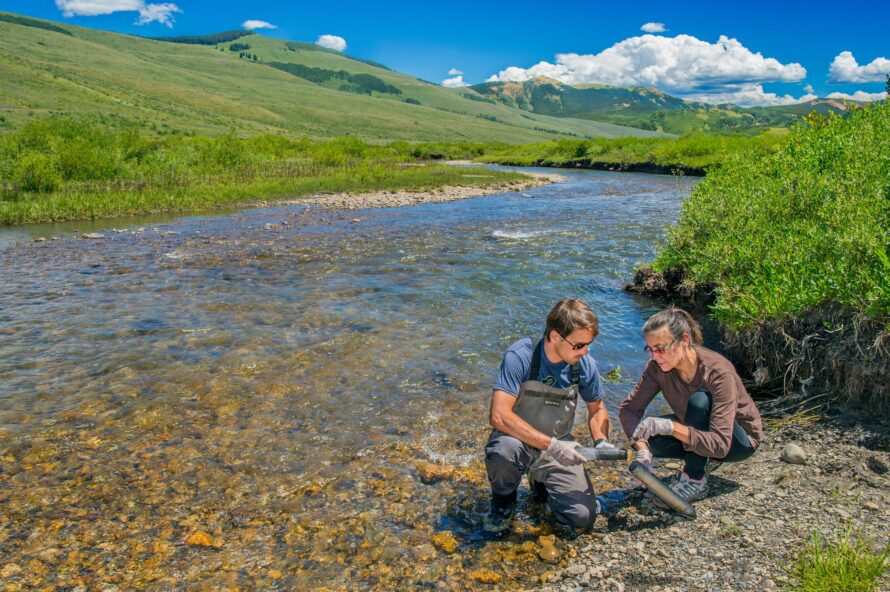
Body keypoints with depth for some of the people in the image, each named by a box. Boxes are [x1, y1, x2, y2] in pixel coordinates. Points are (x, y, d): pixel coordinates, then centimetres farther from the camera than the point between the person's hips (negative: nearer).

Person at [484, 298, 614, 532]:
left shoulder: (585, 364, -8)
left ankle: (541, 482, 20)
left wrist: (601, 441, -11)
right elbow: (498, 416, -31)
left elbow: (597, 409, 10)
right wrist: (551, 445, -34)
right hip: (519, 440, -3)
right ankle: (503, 500, -2)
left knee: (583, 516, -15)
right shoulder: (520, 356, -23)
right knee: (505, 449, -39)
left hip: (558, 446, 4)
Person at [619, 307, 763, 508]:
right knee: (652, 438, -22)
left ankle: (695, 480, -18)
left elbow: (720, 445, -39)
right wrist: (642, 451, -32)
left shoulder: (719, 373, -33)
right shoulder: (658, 367, -18)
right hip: (698, 431, 5)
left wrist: (671, 427, -52)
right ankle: (704, 460, 4)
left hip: (741, 440, -5)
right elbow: (628, 409, -16)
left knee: (699, 400, -34)